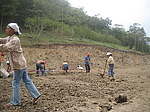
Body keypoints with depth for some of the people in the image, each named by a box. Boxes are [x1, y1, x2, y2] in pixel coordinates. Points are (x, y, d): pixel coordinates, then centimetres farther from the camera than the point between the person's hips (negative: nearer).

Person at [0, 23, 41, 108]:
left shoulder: (15, 39, -17)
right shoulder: (9, 38, 13)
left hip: (19, 64, -9)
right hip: (20, 64, 9)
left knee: (16, 83, 1)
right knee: (27, 80, 15)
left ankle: (15, 102, 14)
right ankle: (36, 95, 23)